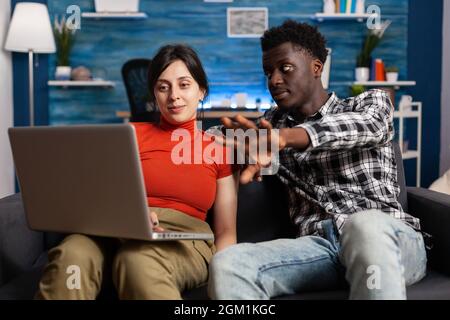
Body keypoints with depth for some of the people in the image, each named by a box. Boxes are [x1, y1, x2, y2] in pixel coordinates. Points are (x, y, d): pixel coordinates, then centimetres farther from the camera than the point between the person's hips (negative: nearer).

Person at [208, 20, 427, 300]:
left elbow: (368, 126, -10)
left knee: (366, 225, -40)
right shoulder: (274, 122, 25)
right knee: (227, 265, -27)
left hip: (388, 238, -2)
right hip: (318, 243, 3)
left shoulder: (371, 102, 14)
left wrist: (284, 136, -30)